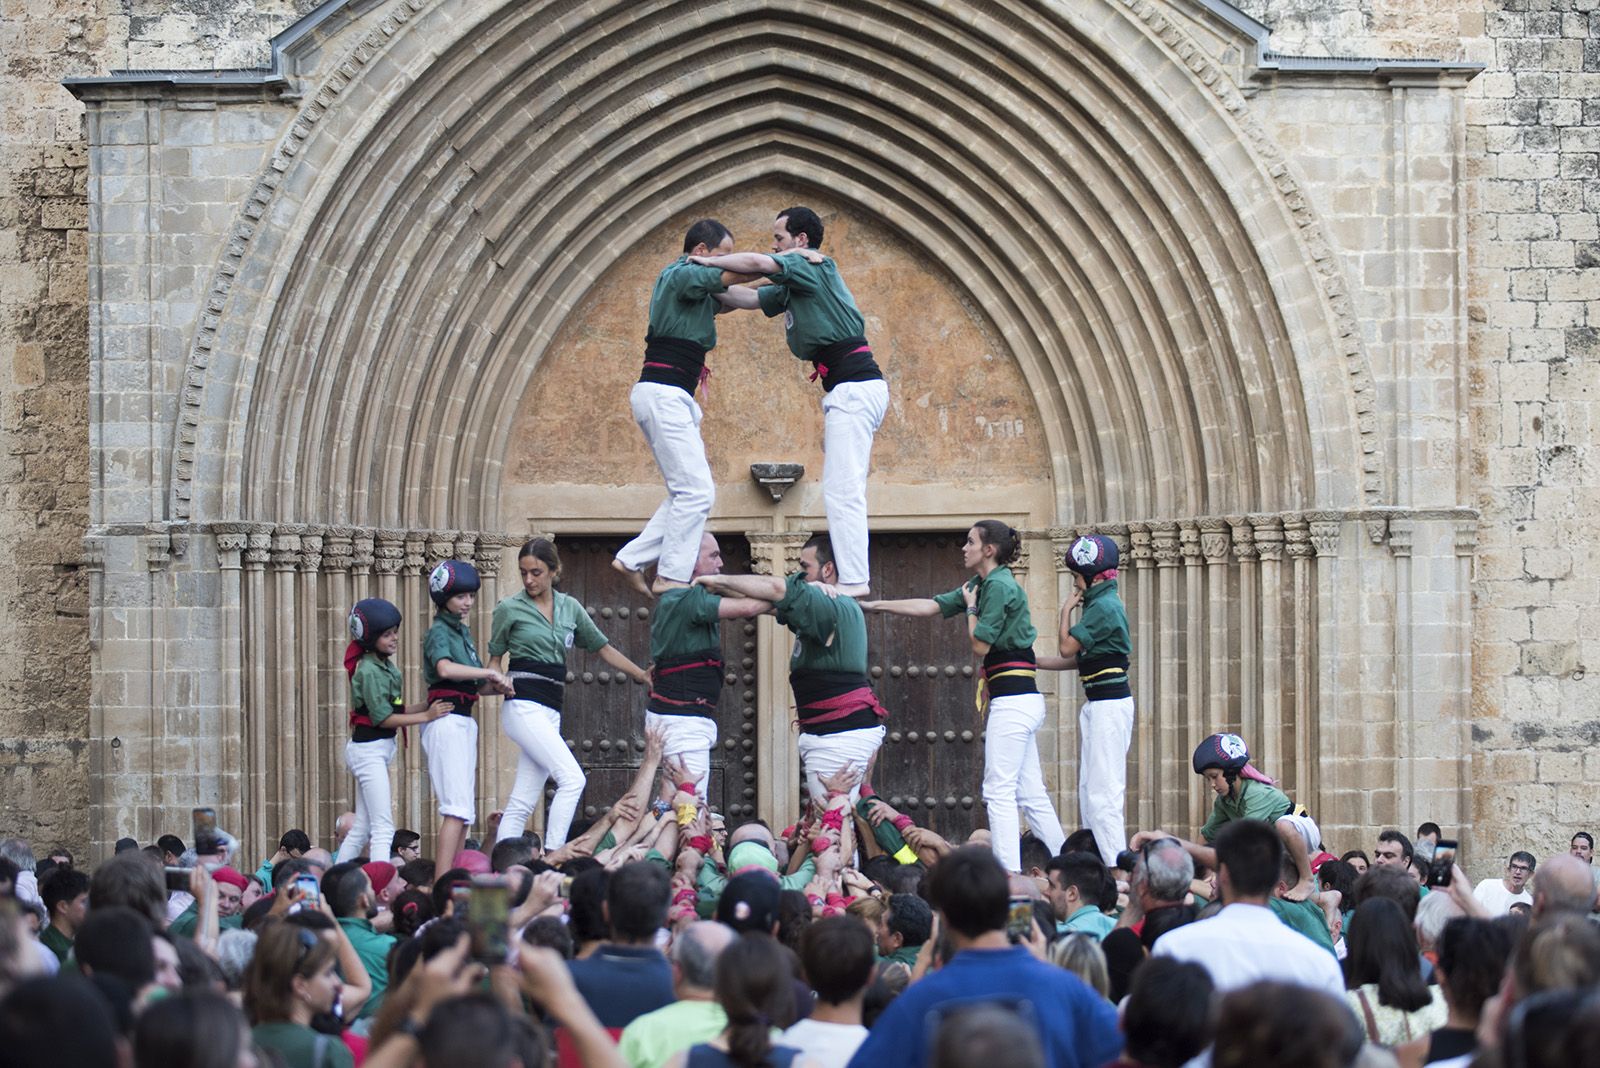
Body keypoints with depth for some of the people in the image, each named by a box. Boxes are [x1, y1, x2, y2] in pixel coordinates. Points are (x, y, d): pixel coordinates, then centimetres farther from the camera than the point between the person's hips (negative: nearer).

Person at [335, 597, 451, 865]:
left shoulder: (387, 666, 12)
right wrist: (426, 716, -16)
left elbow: (396, 709, 12)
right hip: (369, 749, -10)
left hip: (379, 750, 10)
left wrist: (430, 705, 1)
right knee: (383, 828, -14)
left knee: (361, 828, 13)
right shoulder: (369, 670, -15)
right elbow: (383, 718, -17)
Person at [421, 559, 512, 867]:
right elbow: (445, 668, -29)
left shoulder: (463, 632, 18)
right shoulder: (439, 632, -8)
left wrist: (498, 686, 2)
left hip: (464, 722, 9)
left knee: (462, 810, 8)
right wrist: (489, 672, -27)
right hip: (447, 722, -9)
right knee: (457, 809, -16)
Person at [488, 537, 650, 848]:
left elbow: (603, 648, 19)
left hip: (550, 711, 5)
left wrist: (644, 677, 16)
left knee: (523, 802, 3)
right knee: (572, 778, -20)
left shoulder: (569, 607, 14)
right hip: (523, 704, -5)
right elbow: (494, 658, 9)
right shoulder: (510, 608, 3)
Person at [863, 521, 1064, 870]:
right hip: (1022, 699, 10)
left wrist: (970, 607, 1)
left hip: (1013, 699, -10)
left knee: (999, 791, -10)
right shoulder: (981, 585, 17)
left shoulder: (1000, 587, -12)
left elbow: (980, 645, -13)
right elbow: (930, 606, 18)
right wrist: (875, 605, 17)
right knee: (1031, 793, 10)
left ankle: (1009, 875, -13)